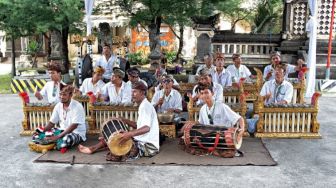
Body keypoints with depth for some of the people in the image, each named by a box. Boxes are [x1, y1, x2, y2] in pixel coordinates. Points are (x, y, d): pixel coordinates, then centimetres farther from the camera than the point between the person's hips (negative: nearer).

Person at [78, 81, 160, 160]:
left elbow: (147, 128, -31)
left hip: (149, 146, -10)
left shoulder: (145, 106, -18)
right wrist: (123, 120, 9)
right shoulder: (143, 105, 14)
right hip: (143, 141, 10)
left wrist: (130, 134, -45)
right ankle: (93, 148, 16)